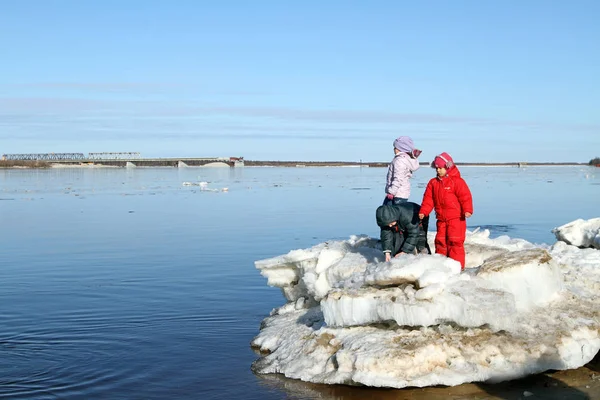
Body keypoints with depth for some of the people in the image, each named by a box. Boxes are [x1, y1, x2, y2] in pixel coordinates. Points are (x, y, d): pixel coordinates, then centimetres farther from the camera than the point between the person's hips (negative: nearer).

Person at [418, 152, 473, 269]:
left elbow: (465, 197, -11)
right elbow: (428, 198, 9)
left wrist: (467, 210, -22)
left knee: (455, 241, -7)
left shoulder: (457, 181, -6)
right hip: (441, 219, 6)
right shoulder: (433, 183, 11)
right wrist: (423, 211, -3)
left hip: (456, 218, -6)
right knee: (440, 241, 8)